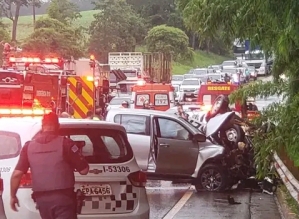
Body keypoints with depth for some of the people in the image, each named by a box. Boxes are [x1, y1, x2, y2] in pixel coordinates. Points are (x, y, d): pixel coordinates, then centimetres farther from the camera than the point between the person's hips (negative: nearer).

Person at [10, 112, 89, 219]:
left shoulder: (29, 146, 5)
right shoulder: (65, 143, -6)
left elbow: (16, 174, 2)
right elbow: (84, 170, -6)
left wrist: (13, 196, 15)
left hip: (41, 198, 5)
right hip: (63, 197, -4)